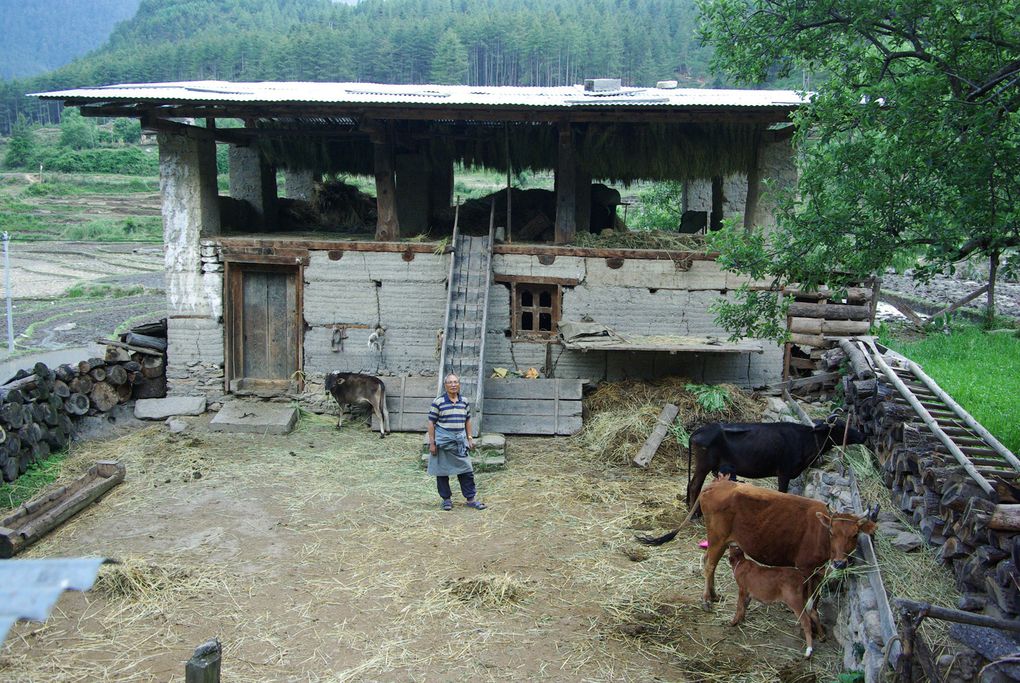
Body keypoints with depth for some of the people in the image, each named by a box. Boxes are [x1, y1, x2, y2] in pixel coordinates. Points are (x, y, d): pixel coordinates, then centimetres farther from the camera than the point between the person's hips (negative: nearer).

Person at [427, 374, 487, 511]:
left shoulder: (464, 401, 7)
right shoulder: (438, 401, -6)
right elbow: (431, 423, -5)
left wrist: (469, 438, 11)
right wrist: (432, 443, -8)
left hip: (460, 441, 4)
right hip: (443, 441, -4)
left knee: (466, 470, 3)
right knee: (442, 471, 5)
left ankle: (470, 499, 13)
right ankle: (446, 499, 19)